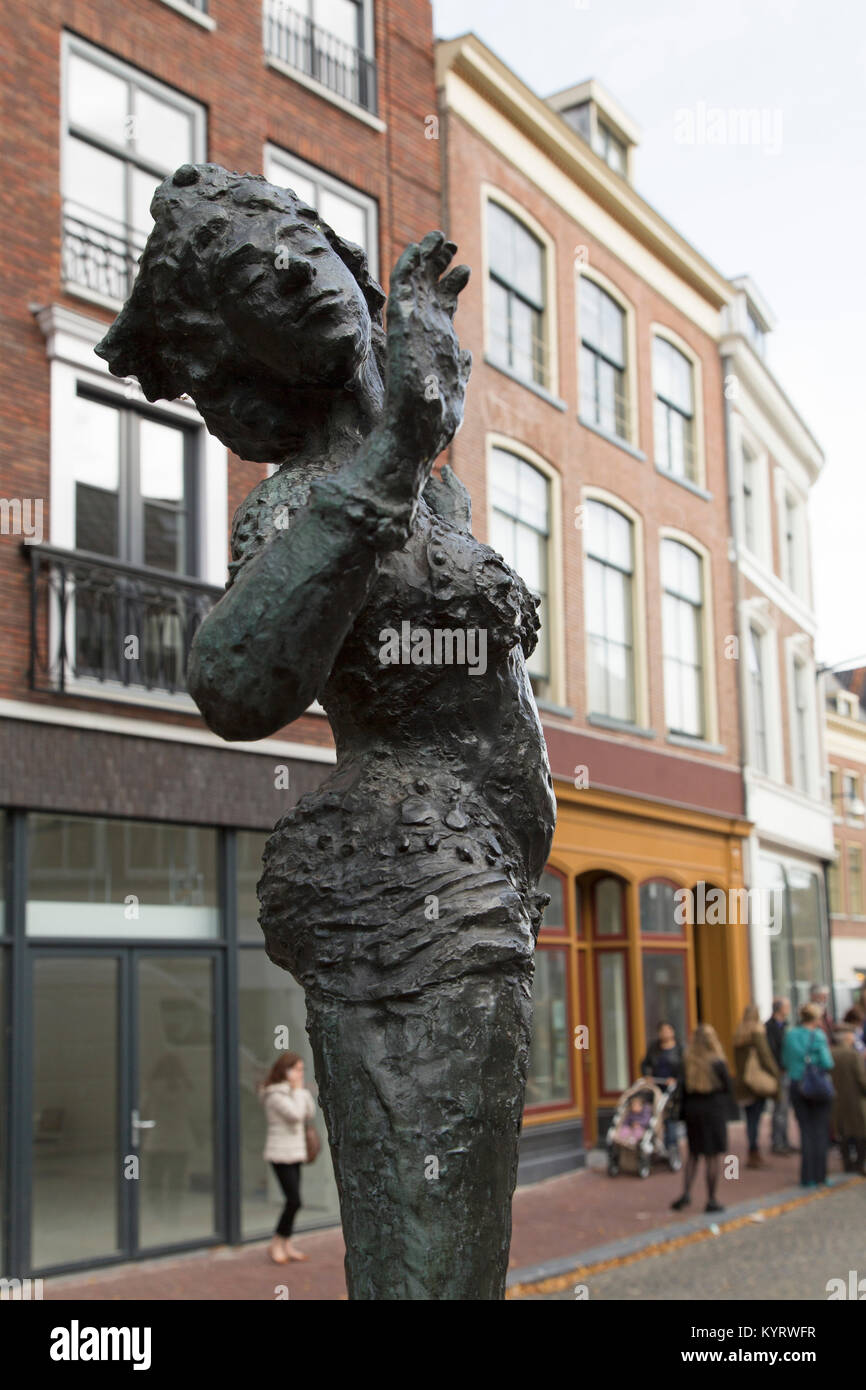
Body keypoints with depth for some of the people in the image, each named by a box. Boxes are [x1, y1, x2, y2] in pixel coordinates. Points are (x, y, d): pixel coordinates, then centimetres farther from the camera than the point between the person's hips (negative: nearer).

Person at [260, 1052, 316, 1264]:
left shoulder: (290, 1092, 15)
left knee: (293, 1201, 9)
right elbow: (295, 1114, -24)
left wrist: (302, 1090, 5)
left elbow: (310, 1113, 14)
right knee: (294, 1201, -12)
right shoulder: (275, 1094, -14)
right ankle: (277, 1243, 1)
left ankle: (287, 1245, 16)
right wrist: (298, 1089, -14)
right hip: (281, 1154, -9)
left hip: (294, 1153, 9)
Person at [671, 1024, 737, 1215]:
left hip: (693, 1109, 3)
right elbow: (727, 1088, -6)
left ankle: (686, 1192, 2)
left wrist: (685, 1112, 10)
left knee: (693, 1154, 16)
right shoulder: (717, 1063, -14)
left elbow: (684, 1089, 2)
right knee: (712, 1157, 4)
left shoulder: (687, 1062, -4)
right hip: (713, 1110, -3)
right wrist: (729, 1111, 10)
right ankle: (711, 1200, 9)